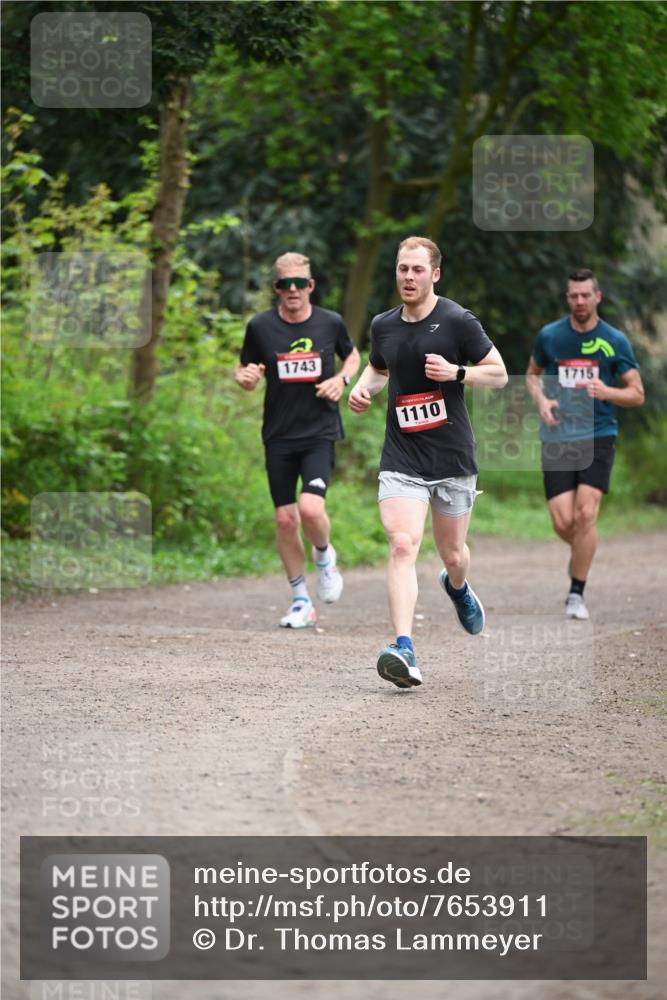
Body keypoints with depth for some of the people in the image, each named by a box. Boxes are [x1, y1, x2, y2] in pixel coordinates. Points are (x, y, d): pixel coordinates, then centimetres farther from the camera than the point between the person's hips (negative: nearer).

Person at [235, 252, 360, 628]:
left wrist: (342, 378, -2)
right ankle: (301, 602, 16)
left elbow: (352, 355, 18)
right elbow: (246, 373, 9)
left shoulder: (331, 323, -1)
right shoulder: (260, 327, -2)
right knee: (285, 519, 2)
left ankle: (325, 556, 14)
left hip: (321, 432, -1)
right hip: (279, 435, 2)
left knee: (311, 507, -20)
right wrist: (246, 377, -15)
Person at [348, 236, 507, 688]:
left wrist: (455, 372, -19)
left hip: (453, 456, -2)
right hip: (401, 459, 2)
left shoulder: (458, 321, -7)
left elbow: (499, 374, -2)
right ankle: (404, 649, -27)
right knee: (402, 545, -18)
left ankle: (458, 588, 51)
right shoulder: (384, 325, 6)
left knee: (452, 552, 12)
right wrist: (363, 387, 6)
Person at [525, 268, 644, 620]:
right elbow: (532, 374, 21)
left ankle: (577, 593, -3)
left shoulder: (615, 341, 0)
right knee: (563, 523, -6)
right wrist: (541, 401, -1)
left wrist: (607, 392, -17)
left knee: (585, 513, -15)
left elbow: (637, 394, 4)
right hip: (557, 438, 1)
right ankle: (581, 551, 31)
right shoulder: (549, 336, 4)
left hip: (598, 436, -1)